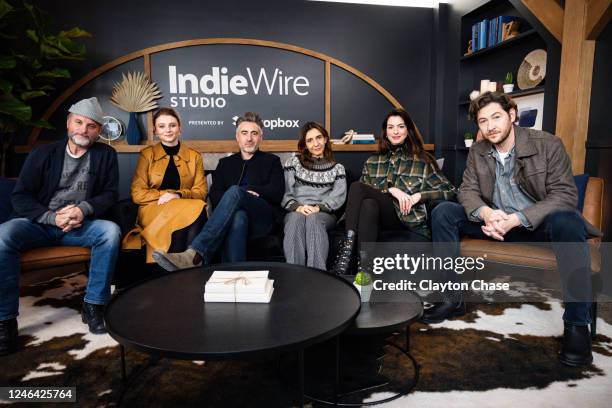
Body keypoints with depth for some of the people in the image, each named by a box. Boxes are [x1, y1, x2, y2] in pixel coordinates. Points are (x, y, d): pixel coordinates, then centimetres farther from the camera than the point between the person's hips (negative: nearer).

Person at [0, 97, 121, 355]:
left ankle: (93, 305, -20)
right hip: (40, 223, 0)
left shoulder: (106, 155, 5)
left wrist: (83, 209, -17)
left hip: (80, 226, 0)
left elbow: (110, 194, 2)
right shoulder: (43, 154, 4)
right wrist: (52, 217, -17)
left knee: (111, 231, -30)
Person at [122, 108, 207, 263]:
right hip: (154, 209, -1)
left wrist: (178, 195, -13)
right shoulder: (147, 154, 11)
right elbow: (137, 194, 4)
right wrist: (164, 195, -11)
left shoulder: (194, 156, 14)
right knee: (179, 219, -36)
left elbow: (201, 191, 6)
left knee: (198, 211, -36)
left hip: (187, 208, 1)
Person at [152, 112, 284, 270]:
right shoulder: (226, 163, 25)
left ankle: (195, 253, -48)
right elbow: (215, 195, 9)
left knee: (234, 191, -34)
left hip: (262, 219, -1)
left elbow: (277, 193, 2)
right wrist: (243, 194, -11)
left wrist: (244, 191, -6)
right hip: (238, 216, 1)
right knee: (238, 217, -40)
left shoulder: (272, 161, 19)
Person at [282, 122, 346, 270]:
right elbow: (285, 192, 5)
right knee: (296, 218, -36)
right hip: (295, 212, 0)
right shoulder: (294, 162, 19)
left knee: (313, 218, -36)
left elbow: (339, 196, 2)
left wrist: (318, 207, -17)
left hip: (324, 214, 0)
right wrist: (297, 207, -16)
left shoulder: (337, 168, 20)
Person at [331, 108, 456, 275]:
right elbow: (363, 193, 7)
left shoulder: (423, 161, 14)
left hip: (411, 223, -2)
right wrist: (391, 190, -9)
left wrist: (419, 196, -6)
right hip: (382, 218, 2)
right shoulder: (372, 162, 20)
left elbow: (450, 192, 10)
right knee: (368, 205, -36)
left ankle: (348, 244, -30)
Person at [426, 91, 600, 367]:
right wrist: (486, 213, -25)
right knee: (442, 213, -14)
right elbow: (467, 191, -1)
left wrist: (516, 219, -30)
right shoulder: (477, 151, 2)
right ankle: (453, 298, -10)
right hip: (496, 223, 4)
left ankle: (576, 324, -24)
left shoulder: (548, 144, -10)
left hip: (538, 224, -3)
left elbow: (565, 194, -16)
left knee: (568, 221, -38)